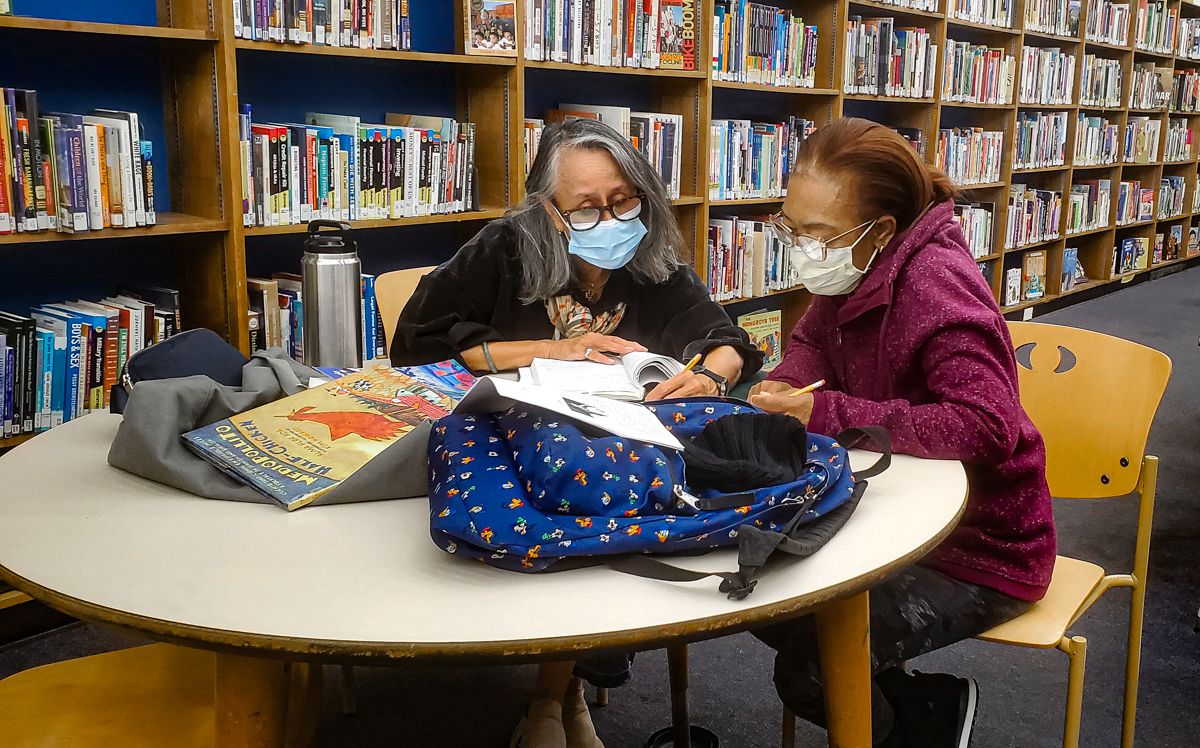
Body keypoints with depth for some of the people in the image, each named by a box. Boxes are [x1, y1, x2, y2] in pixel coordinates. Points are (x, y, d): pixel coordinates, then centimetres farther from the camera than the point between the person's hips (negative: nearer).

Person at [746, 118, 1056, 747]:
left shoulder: (933, 282, -27)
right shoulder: (854, 272, -2)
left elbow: (988, 425, -36)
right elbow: (811, 347, 14)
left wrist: (829, 415, -34)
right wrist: (782, 390, -10)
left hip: (979, 551, -9)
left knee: (806, 669, -17)